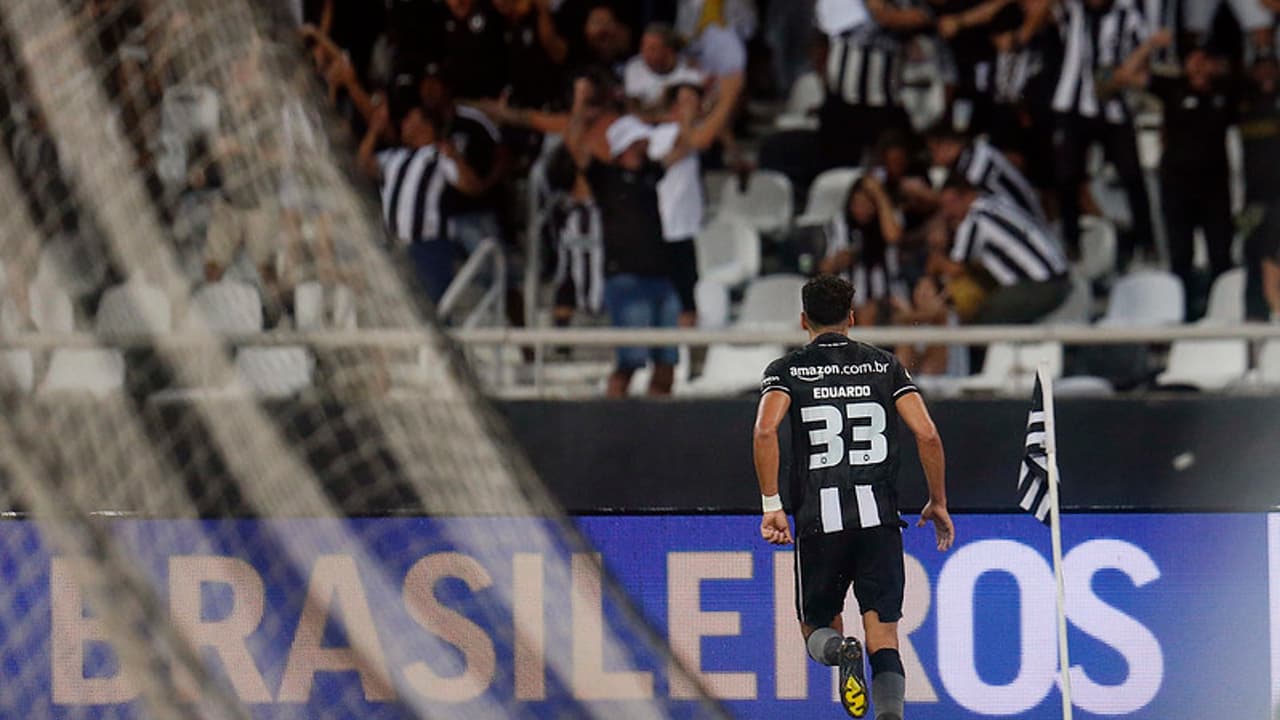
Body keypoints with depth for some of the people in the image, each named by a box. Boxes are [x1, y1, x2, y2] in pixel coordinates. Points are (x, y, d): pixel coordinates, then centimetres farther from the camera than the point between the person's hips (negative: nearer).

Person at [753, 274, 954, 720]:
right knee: (883, 638, 1)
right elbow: (927, 435, 1)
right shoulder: (885, 366, 10)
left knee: (817, 628, 15)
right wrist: (938, 503, 12)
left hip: (818, 520, -1)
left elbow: (766, 430, -12)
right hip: (879, 517, 1)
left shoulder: (788, 370, 7)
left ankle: (839, 650, -20)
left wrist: (771, 506, -8)